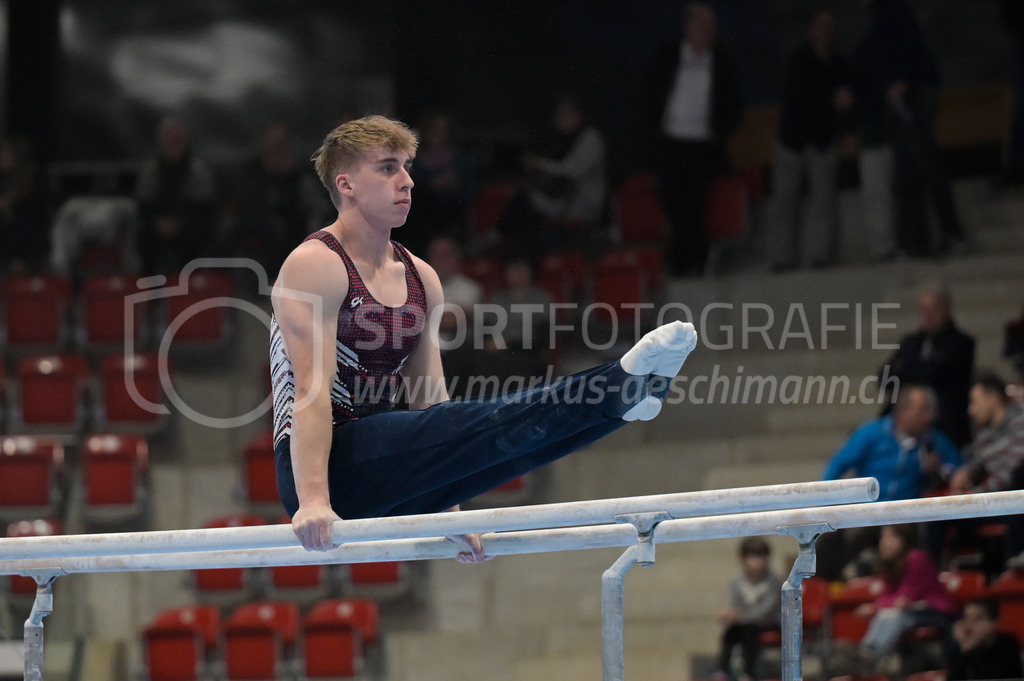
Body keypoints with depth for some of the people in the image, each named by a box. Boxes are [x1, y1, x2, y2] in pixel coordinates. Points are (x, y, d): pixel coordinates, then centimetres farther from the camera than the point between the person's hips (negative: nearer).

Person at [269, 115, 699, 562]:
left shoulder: (420, 279, 15)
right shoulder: (315, 265, -10)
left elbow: (429, 399, 18)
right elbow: (311, 390, -21)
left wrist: (447, 512, 16)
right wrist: (313, 501, -30)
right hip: (321, 468, -9)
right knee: (468, 426, -28)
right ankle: (620, 386, -40)